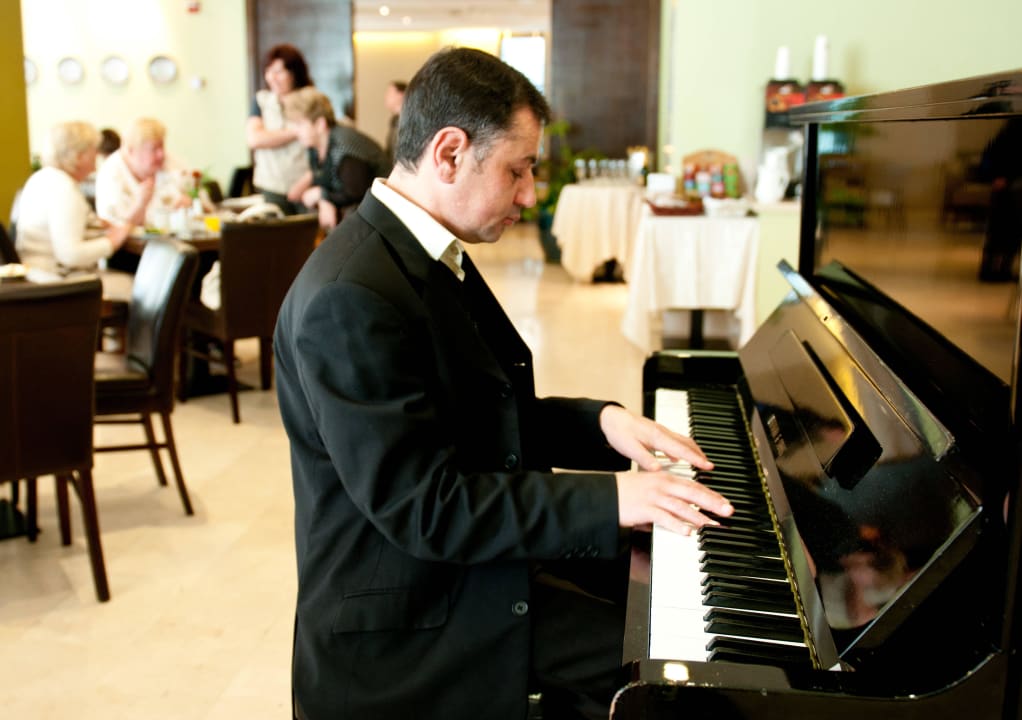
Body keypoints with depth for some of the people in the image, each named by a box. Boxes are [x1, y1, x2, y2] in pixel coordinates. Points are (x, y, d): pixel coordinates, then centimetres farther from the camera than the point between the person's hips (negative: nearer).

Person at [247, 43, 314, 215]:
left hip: (307, 189, -1)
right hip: (272, 189, 2)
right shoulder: (261, 100, 9)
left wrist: (306, 181, -15)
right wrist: (296, 132, -8)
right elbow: (254, 139, -5)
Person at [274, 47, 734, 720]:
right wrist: (609, 500, -26)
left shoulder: (436, 260, 6)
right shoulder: (351, 297, -26)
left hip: (472, 561, 10)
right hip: (406, 632, -9)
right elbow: (423, 506, -28)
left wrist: (600, 422, -2)